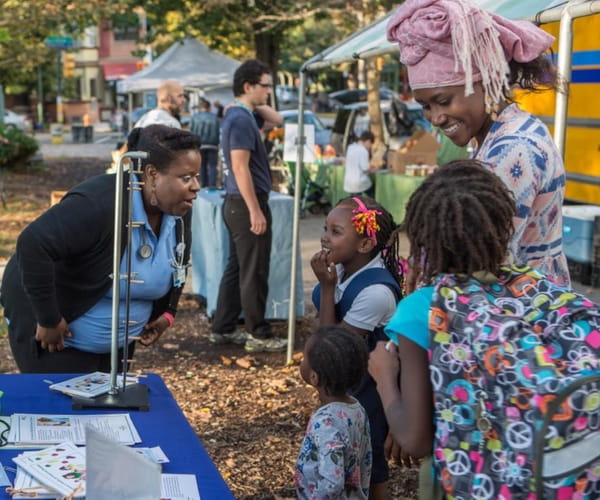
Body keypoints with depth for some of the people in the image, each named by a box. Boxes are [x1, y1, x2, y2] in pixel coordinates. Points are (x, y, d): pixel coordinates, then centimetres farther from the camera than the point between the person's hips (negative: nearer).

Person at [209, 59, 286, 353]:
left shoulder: (240, 114, 13)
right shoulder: (241, 119, -17)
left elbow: (275, 118, 29)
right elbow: (240, 167, -23)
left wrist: (258, 105, 10)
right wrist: (255, 210, -23)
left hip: (237, 203, 10)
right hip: (246, 204, -10)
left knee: (237, 267, 15)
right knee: (254, 273, -4)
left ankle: (223, 328, 21)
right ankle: (259, 335, 3)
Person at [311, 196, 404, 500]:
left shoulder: (376, 291, -32)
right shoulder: (342, 269, -7)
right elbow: (326, 330, 8)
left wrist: (327, 287, -27)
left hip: (369, 387, -8)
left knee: (367, 463, 10)